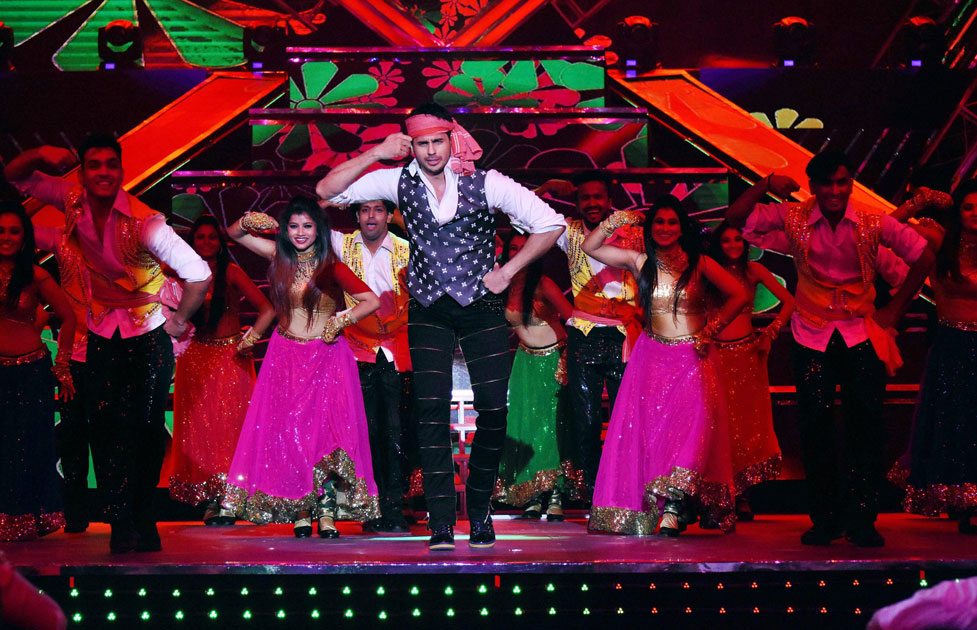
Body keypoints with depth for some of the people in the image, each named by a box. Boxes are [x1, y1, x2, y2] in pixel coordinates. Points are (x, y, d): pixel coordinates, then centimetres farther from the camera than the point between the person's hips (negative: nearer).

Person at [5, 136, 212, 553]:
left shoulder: (144, 222, -23)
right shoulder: (73, 202, -7)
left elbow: (199, 275, -22)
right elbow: (16, 176, 6)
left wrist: (179, 322, -8)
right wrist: (40, 155, -16)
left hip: (149, 335, -4)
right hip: (102, 334, 4)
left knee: (147, 427, -7)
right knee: (104, 425, -4)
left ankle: (143, 521, 4)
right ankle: (121, 524, -1)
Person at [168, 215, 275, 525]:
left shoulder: (231, 273, -6)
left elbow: (267, 310, -12)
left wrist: (248, 341, -12)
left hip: (230, 358, -5)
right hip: (197, 358, 5)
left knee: (229, 423, -7)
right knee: (199, 427, 2)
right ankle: (212, 501, 7)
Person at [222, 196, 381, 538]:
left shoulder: (330, 267, -8)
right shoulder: (280, 255, 3)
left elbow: (371, 301, -8)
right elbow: (234, 233, 11)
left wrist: (341, 320, -17)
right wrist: (250, 222, -9)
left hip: (326, 356, -3)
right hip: (286, 356, 3)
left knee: (325, 429, -10)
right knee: (287, 431, -3)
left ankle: (326, 511, -8)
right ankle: (299, 511, 1)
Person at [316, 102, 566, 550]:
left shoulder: (485, 184, -7)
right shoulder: (400, 182, -1)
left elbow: (550, 225, -2)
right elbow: (327, 191, -4)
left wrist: (507, 271, -5)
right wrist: (377, 154, -13)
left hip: (482, 307, -1)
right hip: (429, 310, 1)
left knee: (493, 409, -4)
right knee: (432, 408, -11)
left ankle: (479, 513, 13)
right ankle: (441, 521, -11)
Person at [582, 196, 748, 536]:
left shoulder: (699, 263, 1)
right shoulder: (640, 262, 5)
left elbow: (739, 295, 2)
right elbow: (589, 247, 6)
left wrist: (711, 329, -3)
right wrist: (616, 222, -6)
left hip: (691, 358, -2)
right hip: (651, 356, 2)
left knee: (691, 424, -19)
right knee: (647, 428, -3)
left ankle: (673, 507, -26)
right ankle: (645, 507, 1)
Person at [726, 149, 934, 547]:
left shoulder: (873, 223, -5)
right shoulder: (794, 219, -3)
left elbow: (923, 257, 3)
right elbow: (735, 217, -6)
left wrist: (894, 309, 2)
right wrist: (766, 184, -17)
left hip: (861, 335, -1)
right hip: (812, 335, 1)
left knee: (866, 425, -6)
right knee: (814, 426, 0)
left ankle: (861, 521, 2)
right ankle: (825, 519, 10)